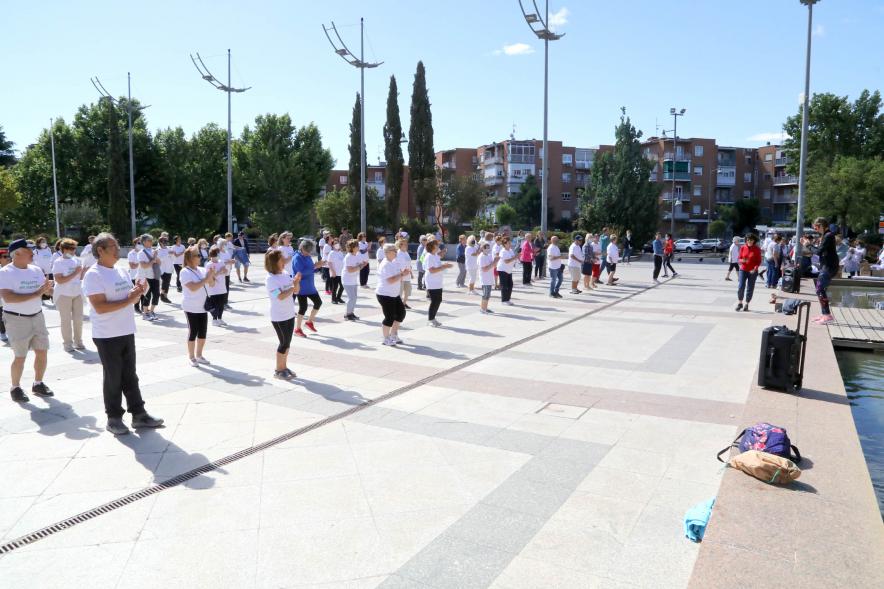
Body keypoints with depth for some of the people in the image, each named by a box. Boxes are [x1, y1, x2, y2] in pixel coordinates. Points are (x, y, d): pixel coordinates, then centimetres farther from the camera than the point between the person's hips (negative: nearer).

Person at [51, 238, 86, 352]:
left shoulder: (77, 260, 5)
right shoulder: (58, 262, -11)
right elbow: (59, 280, -20)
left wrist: (83, 271, -8)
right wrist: (74, 273, -22)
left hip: (77, 293, 5)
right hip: (64, 294, -5)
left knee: (78, 318, 8)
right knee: (66, 319, 2)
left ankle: (78, 341, 19)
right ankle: (67, 343, 10)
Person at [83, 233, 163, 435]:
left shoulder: (121, 271, 11)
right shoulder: (93, 275, -14)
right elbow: (100, 307, -22)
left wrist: (138, 292, -3)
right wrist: (129, 299, -23)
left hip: (127, 332, 7)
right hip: (107, 336, -7)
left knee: (130, 376, 13)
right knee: (113, 378, 4)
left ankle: (139, 414, 21)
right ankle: (114, 418, 17)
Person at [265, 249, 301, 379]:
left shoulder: (286, 274, 5)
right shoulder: (270, 279, -16)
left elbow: (296, 291, 7)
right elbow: (280, 296, -24)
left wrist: (297, 282, -11)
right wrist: (293, 287, -18)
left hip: (289, 314, 7)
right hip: (279, 317, -7)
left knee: (287, 342, 12)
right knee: (284, 343, -1)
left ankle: (284, 367, 25)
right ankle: (278, 371, 12)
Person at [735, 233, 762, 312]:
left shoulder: (757, 249, -3)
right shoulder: (743, 248, 2)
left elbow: (759, 261, 0)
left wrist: (755, 268, -16)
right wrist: (742, 261, -16)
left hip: (752, 271, -1)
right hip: (743, 270, 1)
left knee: (750, 289, 4)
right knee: (740, 287, -8)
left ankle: (746, 304, 16)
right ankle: (740, 303, 9)